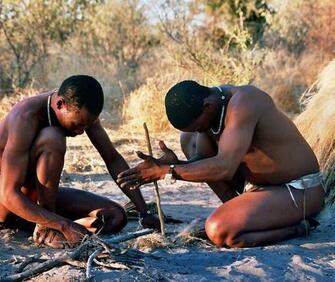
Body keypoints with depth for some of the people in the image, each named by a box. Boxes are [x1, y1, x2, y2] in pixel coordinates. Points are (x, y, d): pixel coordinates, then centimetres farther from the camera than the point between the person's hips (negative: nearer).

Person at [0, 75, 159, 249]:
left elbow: (113, 159, -2)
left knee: (117, 217, -8)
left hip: (40, 197, 7)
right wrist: (65, 225, -39)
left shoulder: (80, 111, -10)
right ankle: (45, 229, -22)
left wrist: (144, 213, -7)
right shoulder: (26, 118, -31)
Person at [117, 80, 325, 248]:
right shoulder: (208, 106, -1)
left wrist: (167, 171, -33)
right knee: (188, 139, 6)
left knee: (219, 231, -29)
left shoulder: (241, 103, -28)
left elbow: (224, 168, -35)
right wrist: (176, 164, -21)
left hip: (298, 191, -9)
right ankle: (241, 210, 5)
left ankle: (298, 227, -7)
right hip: (257, 184, 9)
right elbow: (202, 160, 0)